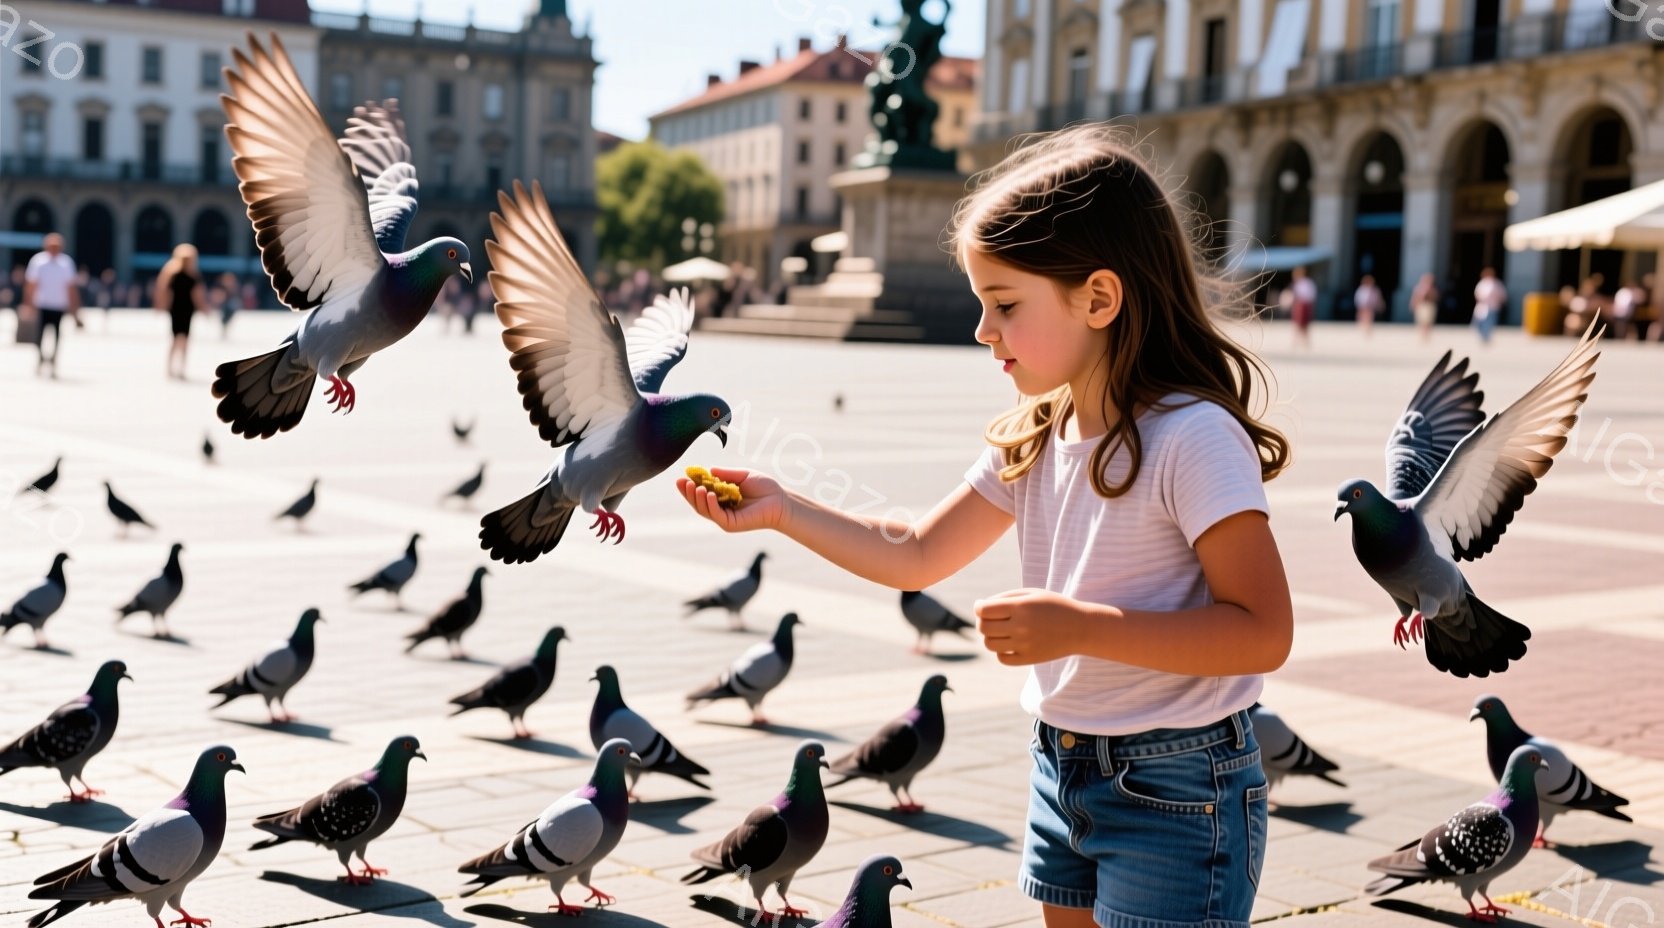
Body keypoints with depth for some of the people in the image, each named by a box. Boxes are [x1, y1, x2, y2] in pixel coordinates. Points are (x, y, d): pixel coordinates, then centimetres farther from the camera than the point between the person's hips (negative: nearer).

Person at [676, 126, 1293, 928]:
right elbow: (915, 554, 13)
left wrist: (1082, 627, -28)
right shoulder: (1035, 440, 3)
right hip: (1058, 768, 8)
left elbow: (1263, 633, -22)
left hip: (1175, 794, -7)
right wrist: (782, 509, 3)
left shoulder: (1192, 438, -20)